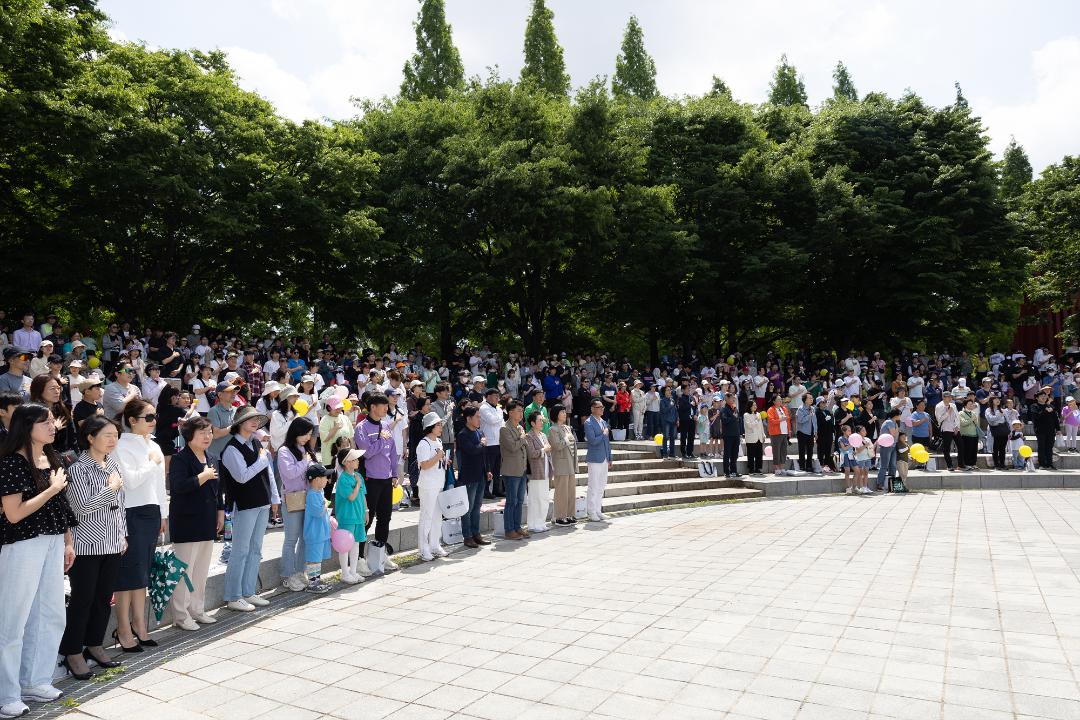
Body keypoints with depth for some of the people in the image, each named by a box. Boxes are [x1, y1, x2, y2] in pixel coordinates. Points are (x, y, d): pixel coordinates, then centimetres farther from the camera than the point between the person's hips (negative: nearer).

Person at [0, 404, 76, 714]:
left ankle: (35, 681, 28)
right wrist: (51, 489, -16)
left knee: (51, 616, 13)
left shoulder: (53, 458, 9)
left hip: (53, 543, 7)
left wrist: (68, 542, 14)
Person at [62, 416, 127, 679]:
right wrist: (111, 488, -11)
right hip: (87, 545, -6)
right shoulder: (79, 469, -11)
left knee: (104, 598, 12)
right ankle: (73, 652, 13)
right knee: (82, 600, 1)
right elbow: (82, 506, -18)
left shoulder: (114, 465, 10)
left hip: (112, 545, 7)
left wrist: (123, 535, 15)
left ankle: (94, 646, 25)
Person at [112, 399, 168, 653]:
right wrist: (152, 462, -9)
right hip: (132, 513, -7)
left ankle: (139, 625, 20)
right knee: (129, 572, -1)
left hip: (151, 512, 7)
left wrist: (163, 515, 18)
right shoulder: (123, 446, -10)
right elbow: (131, 480, -21)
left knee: (143, 572, 12)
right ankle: (124, 630, 8)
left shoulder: (154, 446, 13)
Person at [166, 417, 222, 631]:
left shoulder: (210, 458, 13)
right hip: (186, 523, -8)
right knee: (185, 569, -2)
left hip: (207, 522, 8)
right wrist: (204, 476, -20)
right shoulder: (180, 459, -11)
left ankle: (197, 609, 25)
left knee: (202, 570, 14)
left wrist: (220, 511, 17)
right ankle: (181, 615, 8)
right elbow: (179, 486, -25)